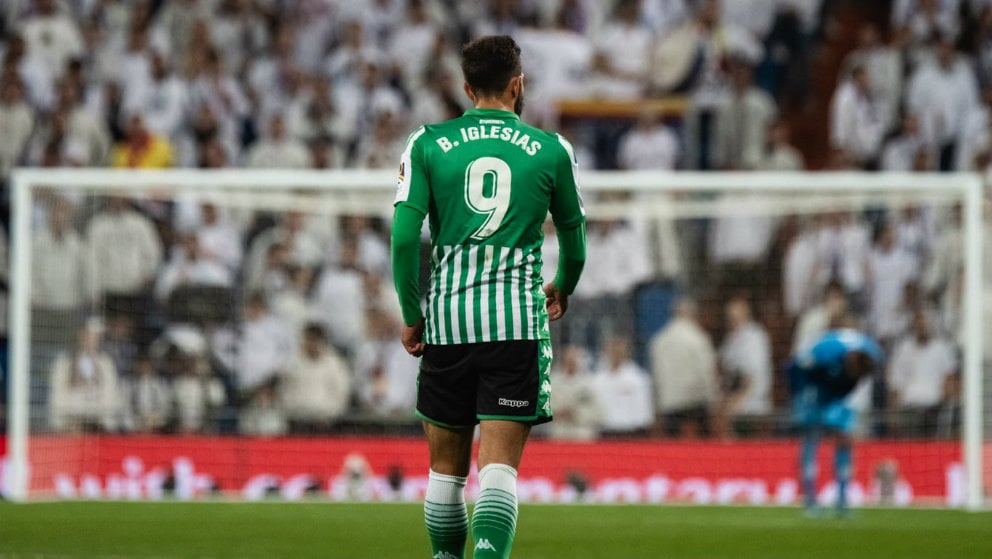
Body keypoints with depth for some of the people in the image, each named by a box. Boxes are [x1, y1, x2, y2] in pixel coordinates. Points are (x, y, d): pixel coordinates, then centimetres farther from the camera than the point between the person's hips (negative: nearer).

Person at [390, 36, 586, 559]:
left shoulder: (427, 144, 4)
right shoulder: (550, 150, 5)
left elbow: (404, 235, -4)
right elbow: (573, 234, 19)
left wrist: (411, 314, 7)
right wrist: (562, 289, 39)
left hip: (446, 319, 1)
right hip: (518, 320, -1)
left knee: (446, 466, 14)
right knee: (500, 466, -7)